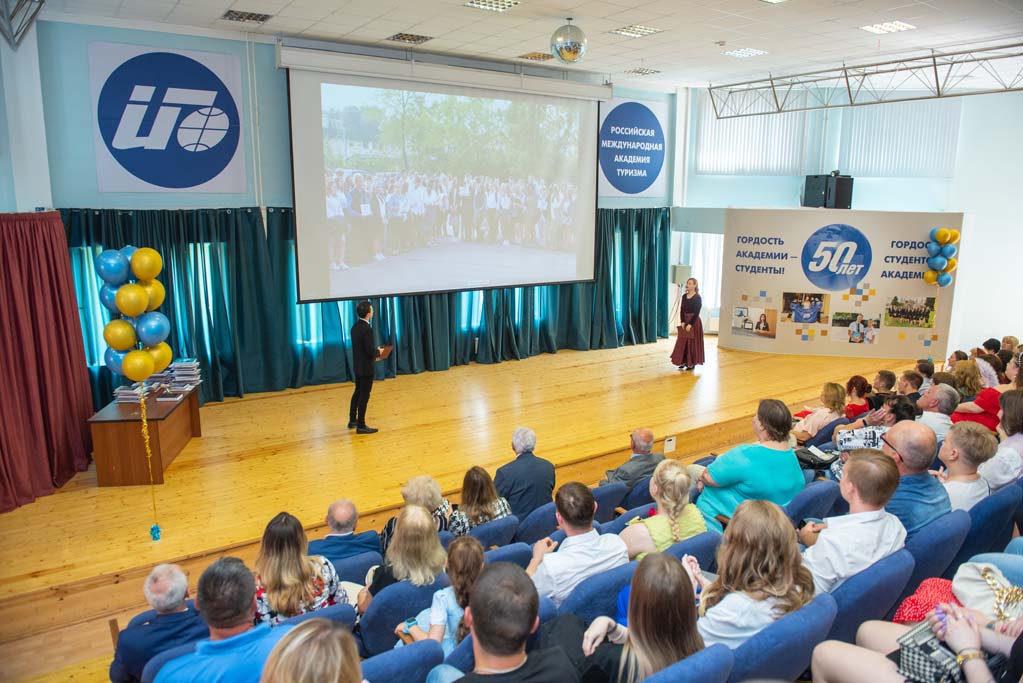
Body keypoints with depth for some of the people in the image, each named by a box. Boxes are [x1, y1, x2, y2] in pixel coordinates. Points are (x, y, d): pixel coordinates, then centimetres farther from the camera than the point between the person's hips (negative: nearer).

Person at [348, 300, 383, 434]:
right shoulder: (367, 329, -24)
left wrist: (374, 353, 11)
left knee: (358, 392, 22)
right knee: (364, 396, 1)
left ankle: (352, 420, 34)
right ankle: (361, 426, 9)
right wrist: (378, 352, -4)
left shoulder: (355, 326, 4)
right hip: (366, 367, -9)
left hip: (357, 365, 9)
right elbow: (370, 350, -24)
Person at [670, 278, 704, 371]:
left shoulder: (697, 298, -10)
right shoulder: (684, 296, 7)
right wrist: (683, 322, -7)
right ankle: (684, 362, 12)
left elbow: (696, 313, -14)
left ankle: (692, 363, 6)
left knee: (692, 342, -2)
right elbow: (682, 310, 5)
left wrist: (690, 324, -19)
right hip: (685, 321, 6)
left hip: (694, 322, -6)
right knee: (682, 342, 5)